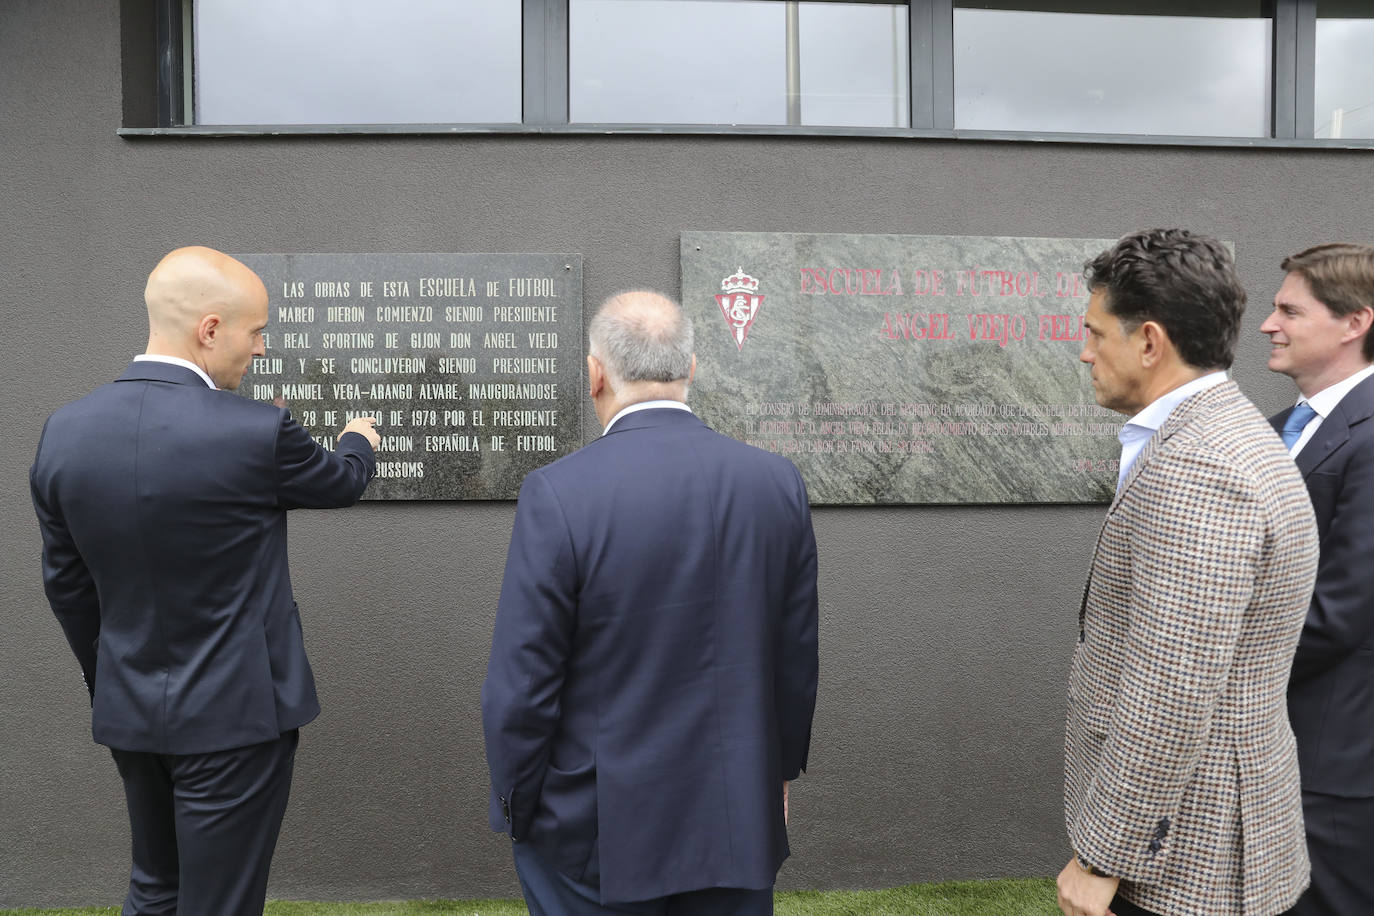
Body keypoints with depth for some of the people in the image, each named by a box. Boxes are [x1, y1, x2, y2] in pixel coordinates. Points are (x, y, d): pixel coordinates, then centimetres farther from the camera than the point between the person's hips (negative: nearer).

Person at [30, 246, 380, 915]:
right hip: (232, 714, -6)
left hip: (128, 715, 6)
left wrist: (110, 686, 20)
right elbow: (340, 483, -1)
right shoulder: (256, 431, -23)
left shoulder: (65, 431, -5)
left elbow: (66, 585, 6)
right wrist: (359, 442, 23)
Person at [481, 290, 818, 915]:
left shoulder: (559, 494, -20)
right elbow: (797, 659, 2)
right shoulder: (780, 483, -7)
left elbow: (520, 686, -14)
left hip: (597, 837, -3)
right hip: (738, 820, 4)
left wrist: (517, 814, 2)